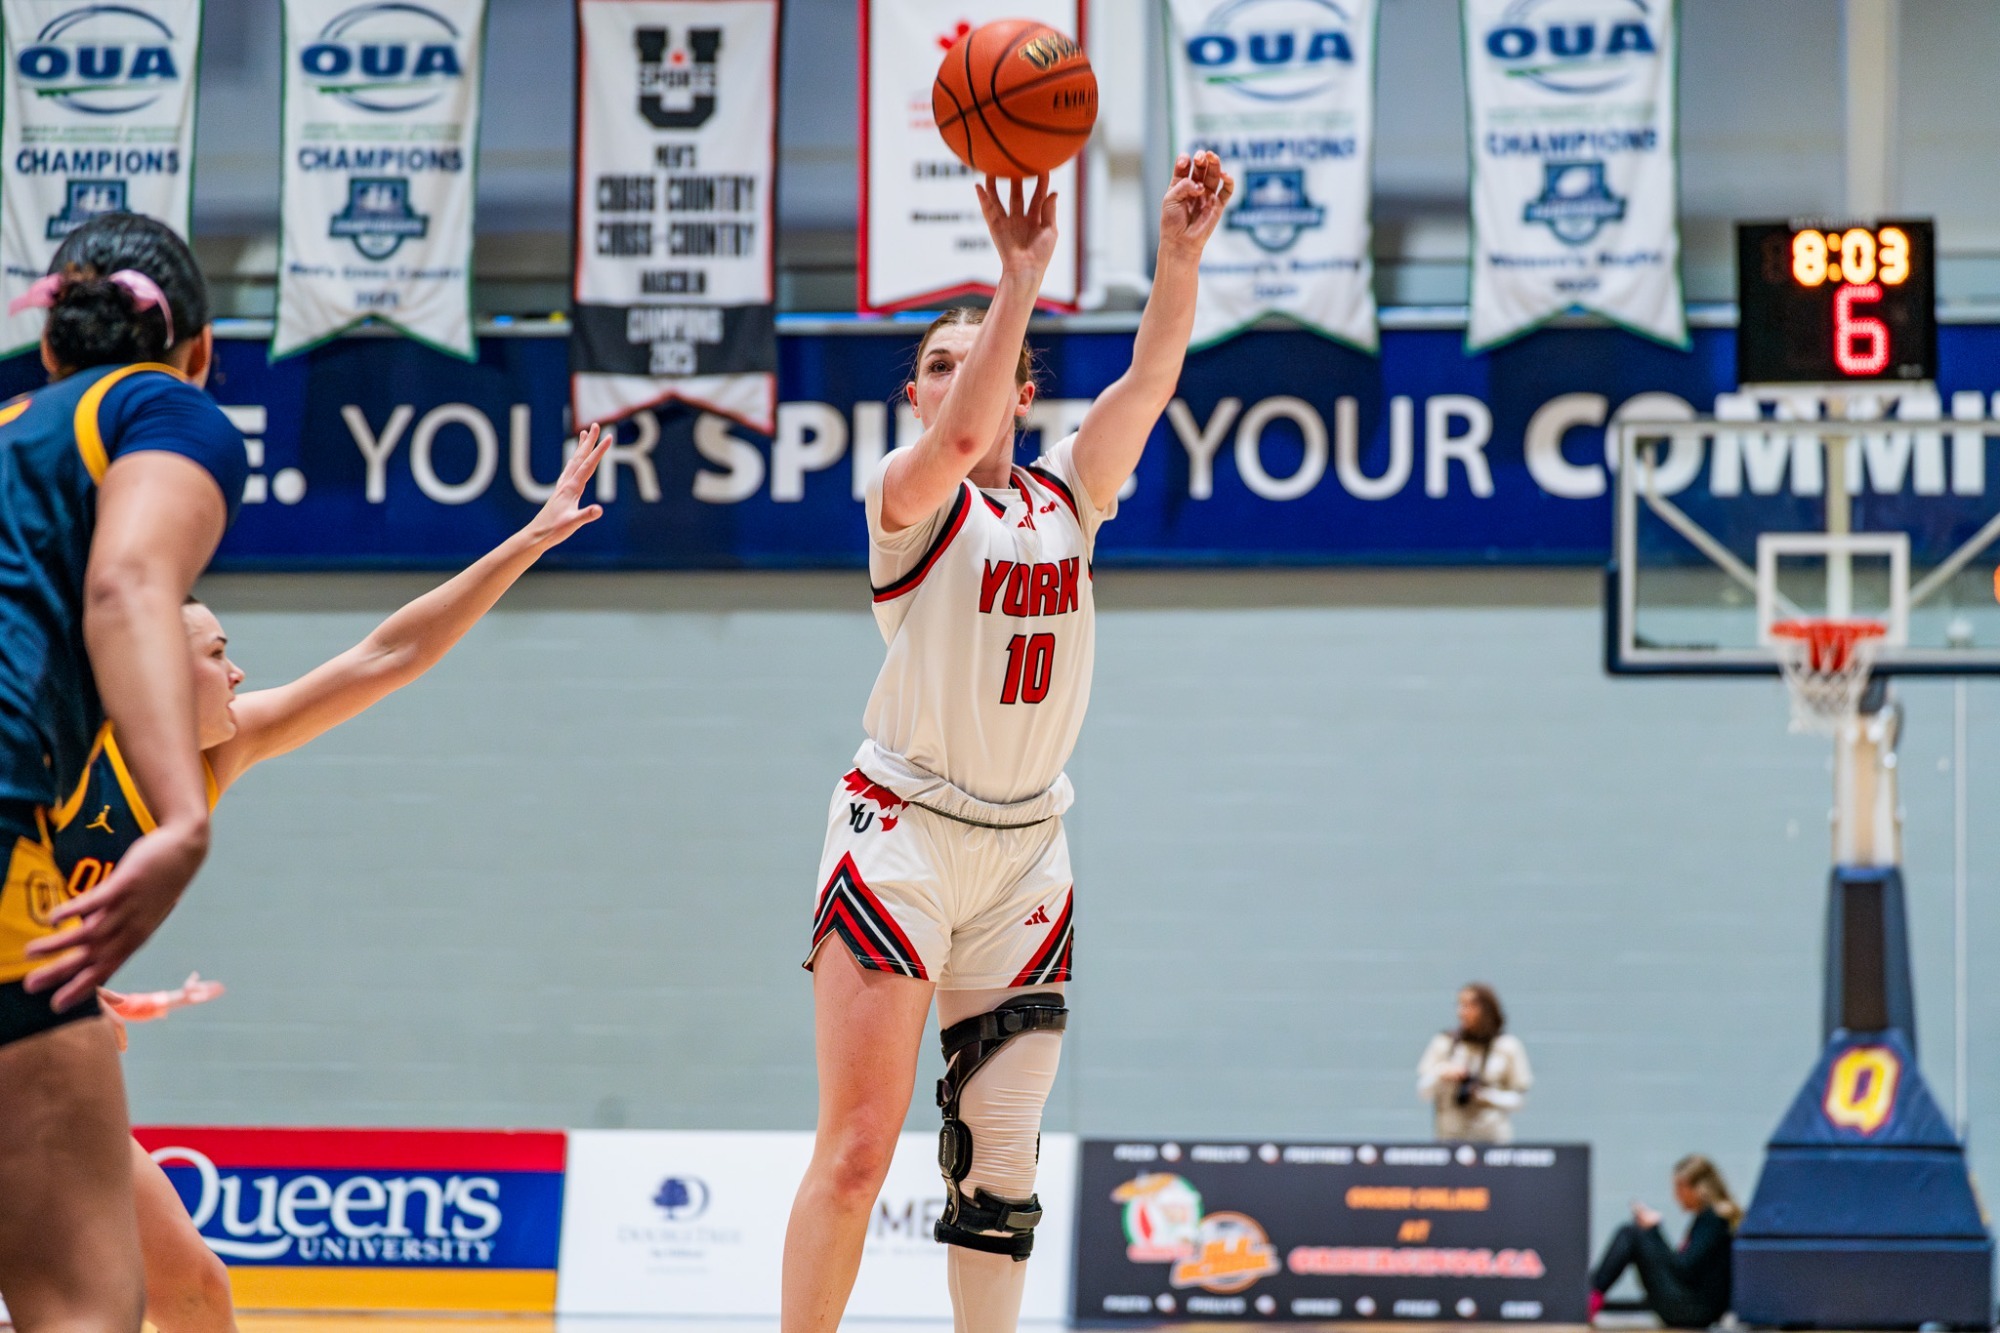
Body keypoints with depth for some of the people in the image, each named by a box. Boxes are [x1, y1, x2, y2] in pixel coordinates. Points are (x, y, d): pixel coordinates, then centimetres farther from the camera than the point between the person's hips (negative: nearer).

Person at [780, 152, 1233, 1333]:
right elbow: (961, 438, -26)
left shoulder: (1069, 493, 11)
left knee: (1001, 1161, 6)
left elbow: (1149, 381, -3)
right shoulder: (908, 495, -4)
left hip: (1027, 848, 5)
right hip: (904, 833, -5)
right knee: (858, 1149, -13)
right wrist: (1021, 278, -31)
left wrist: (1181, 255, -18)